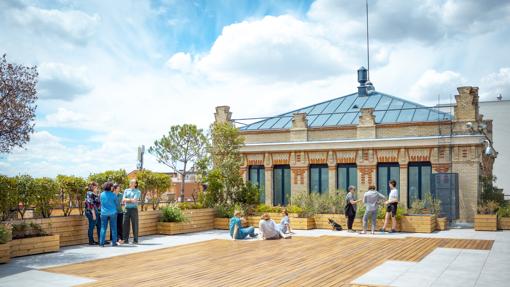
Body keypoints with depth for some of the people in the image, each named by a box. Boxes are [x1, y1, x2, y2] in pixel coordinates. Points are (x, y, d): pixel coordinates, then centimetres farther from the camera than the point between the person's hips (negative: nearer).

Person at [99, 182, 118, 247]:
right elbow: (116, 203, 6)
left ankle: (101, 243, -1)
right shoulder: (113, 195, -5)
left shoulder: (102, 194, 1)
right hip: (112, 213, -2)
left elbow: (101, 203, 13)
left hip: (104, 213, 2)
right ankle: (114, 242, 6)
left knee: (103, 228, 4)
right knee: (113, 228, 5)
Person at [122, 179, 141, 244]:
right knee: (125, 224, 2)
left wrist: (127, 200, -2)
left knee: (134, 224, -1)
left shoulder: (137, 192, 1)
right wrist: (131, 200, -7)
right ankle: (125, 239, 8)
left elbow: (134, 200, -12)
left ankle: (135, 240, 3)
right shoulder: (126, 191, 14)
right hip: (126, 209, 4)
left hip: (134, 209, -4)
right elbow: (123, 200, 3)